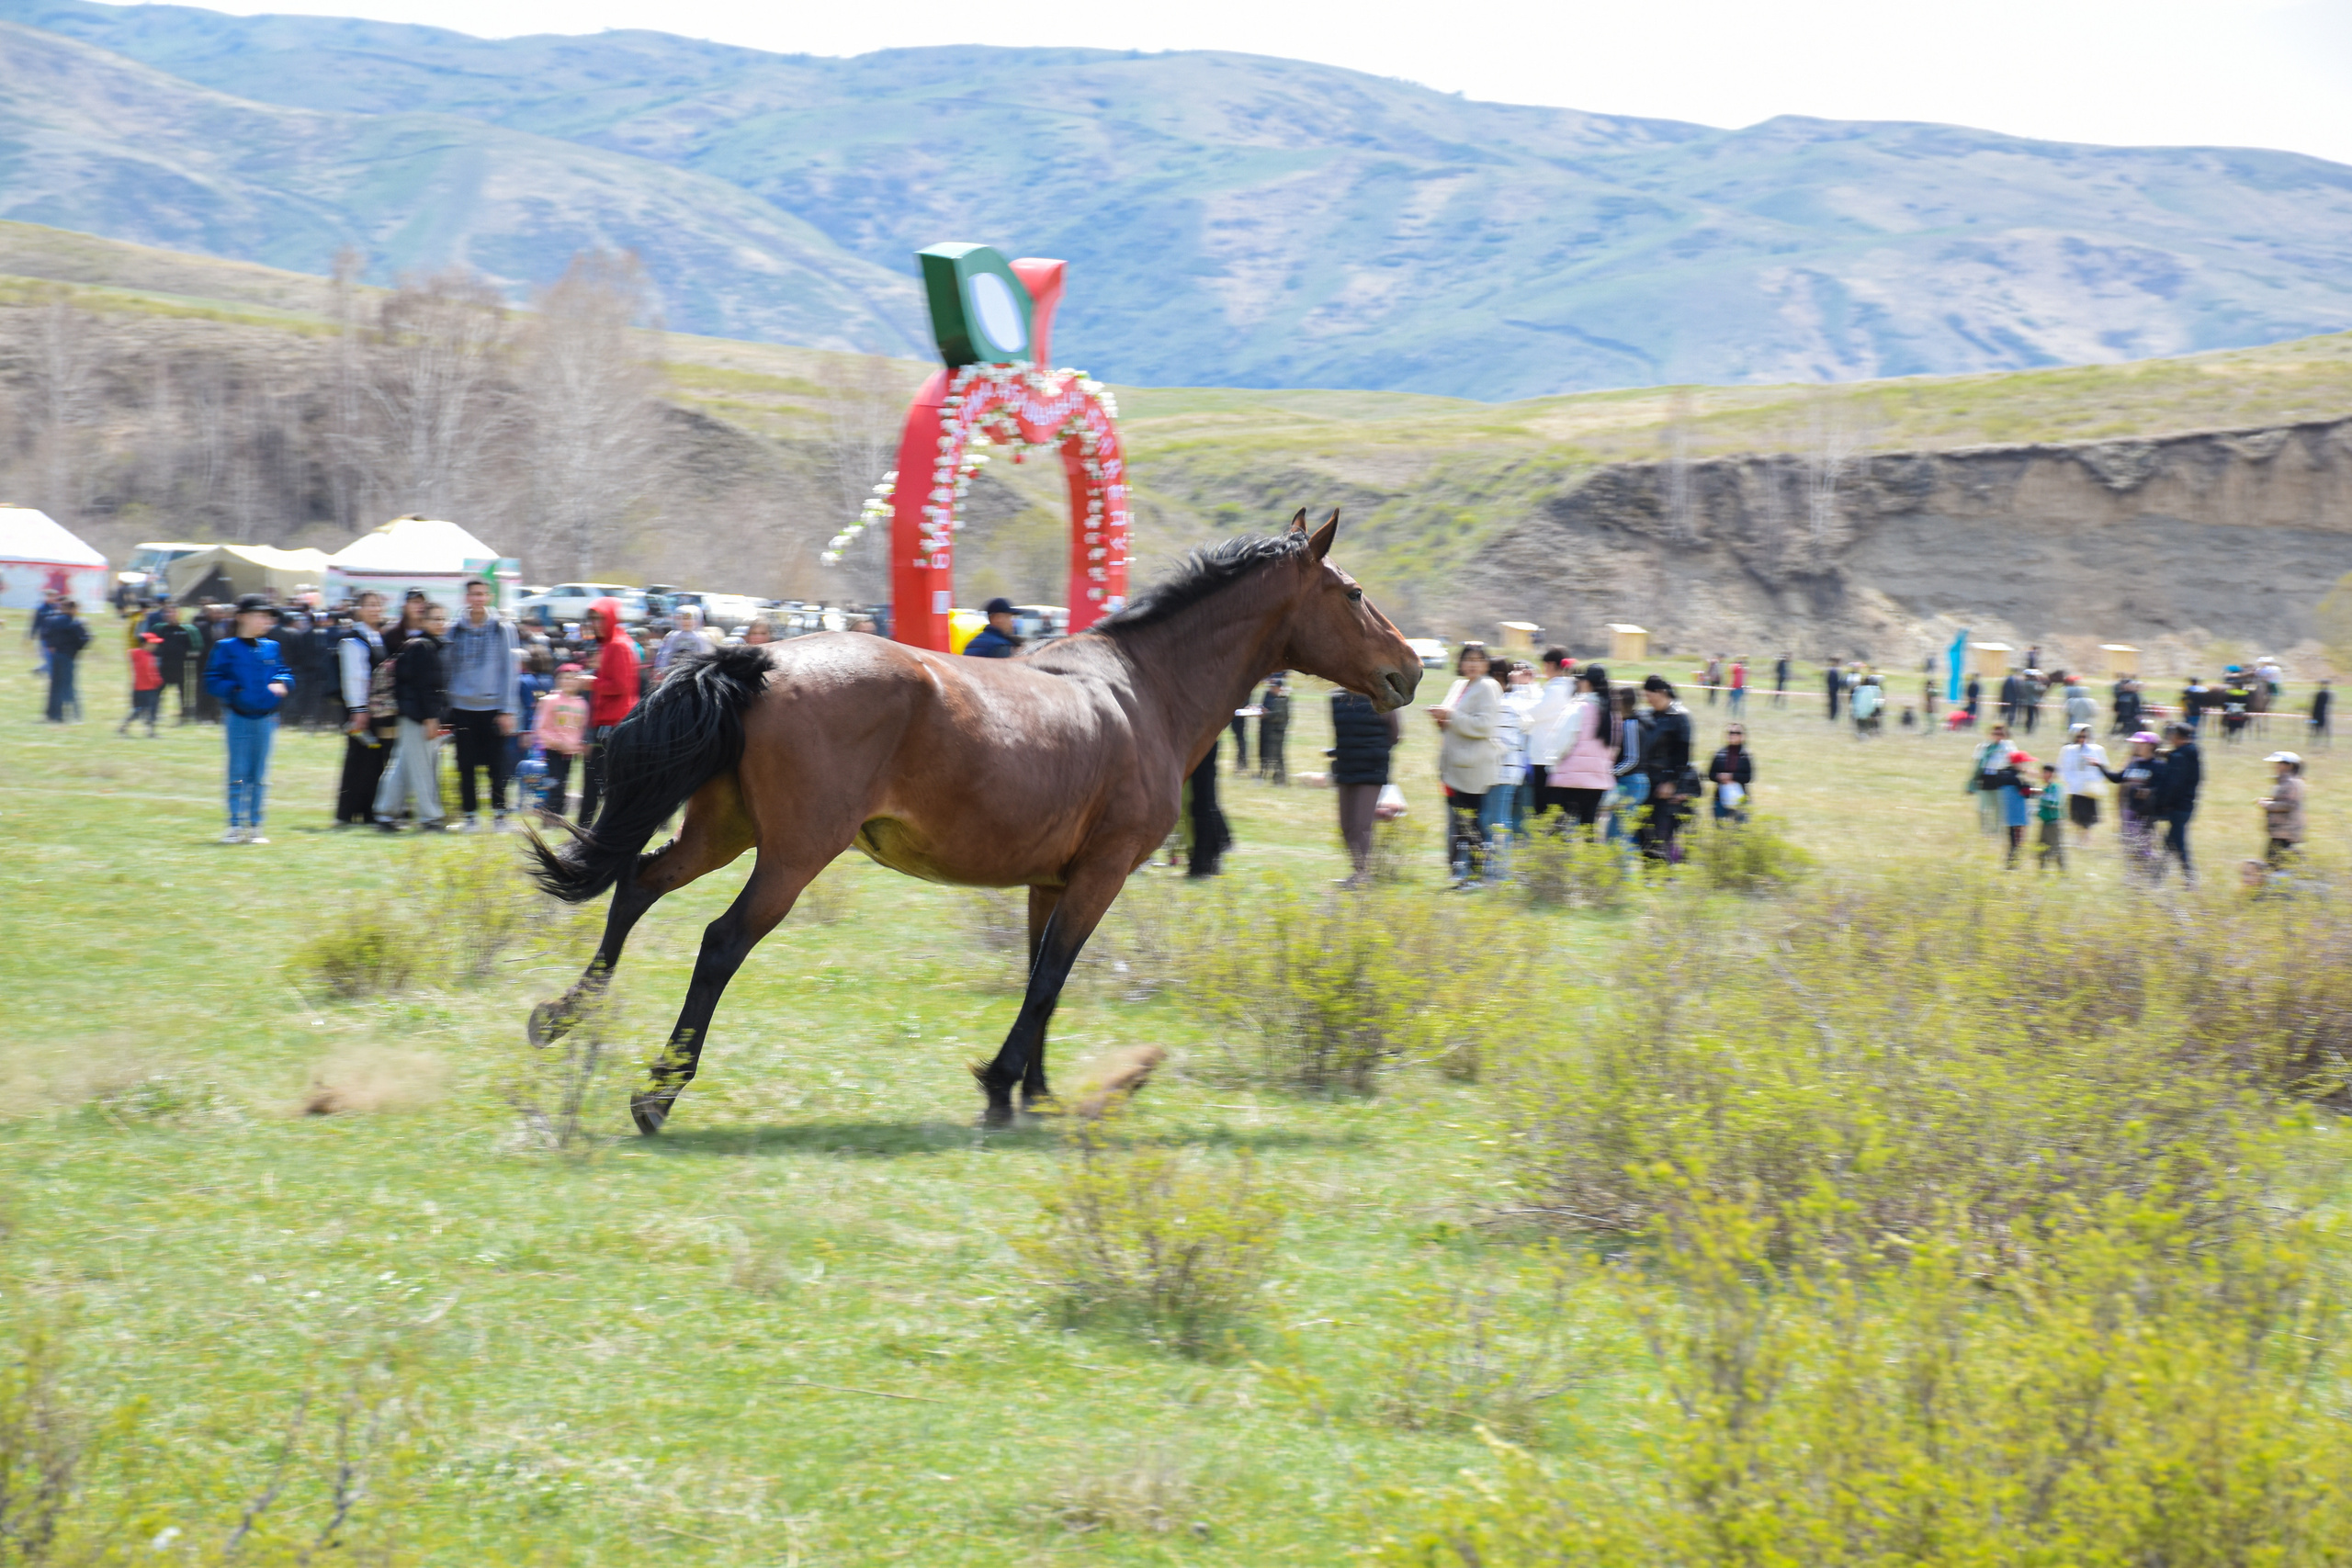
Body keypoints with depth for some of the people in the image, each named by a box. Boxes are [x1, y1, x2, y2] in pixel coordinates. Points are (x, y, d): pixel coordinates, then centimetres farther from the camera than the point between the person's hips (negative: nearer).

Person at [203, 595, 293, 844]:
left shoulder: (271, 648, 11)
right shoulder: (226, 648, -3)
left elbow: (286, 674, 17)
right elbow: (212, 680, -6)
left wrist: (280, 684, -5)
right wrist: (235, 691, -20)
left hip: (266, 718, 4)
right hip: (238, 718, -4)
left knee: (260, 776, 6)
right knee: (239, 773, -2)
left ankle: (254, 826, 12)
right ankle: (235, 826, 3)